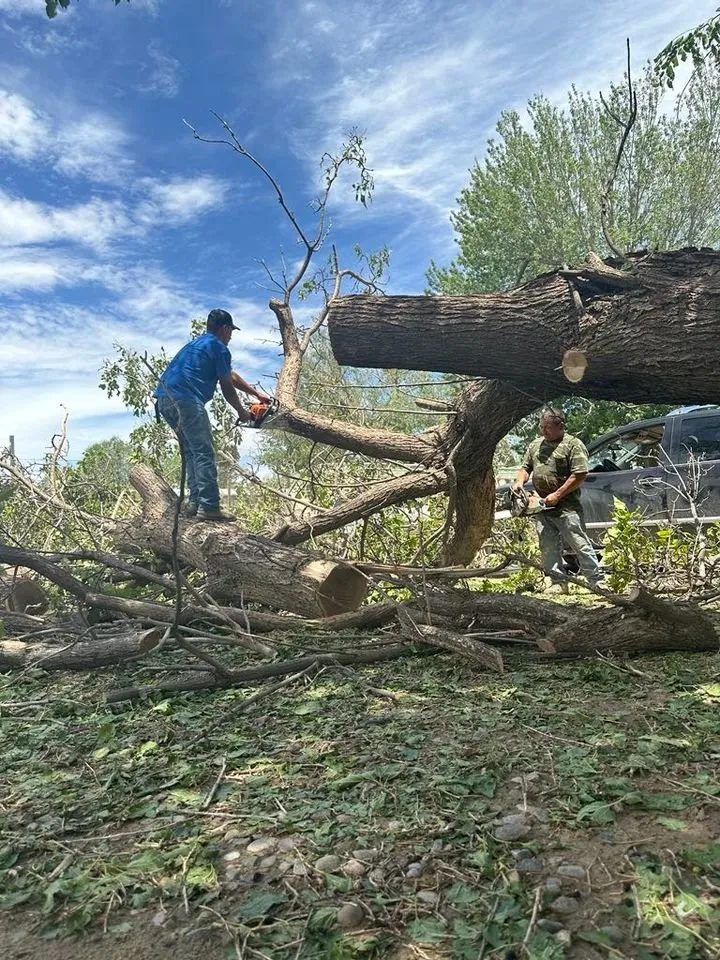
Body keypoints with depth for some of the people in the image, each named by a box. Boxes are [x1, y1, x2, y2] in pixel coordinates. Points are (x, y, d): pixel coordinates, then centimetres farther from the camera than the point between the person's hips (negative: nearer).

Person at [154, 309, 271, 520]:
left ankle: (194, 502, 9)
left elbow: (231, 375, 36)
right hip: (186, 400, -9)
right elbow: (227, 387, 5)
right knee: (204, 454, -9)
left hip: (164, 399, 10)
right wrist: (241, 412, 20)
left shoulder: (196, 343, 30)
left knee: (191, 452, 14)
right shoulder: (218, 347, 1)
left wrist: (257, 394, 40)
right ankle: (209, 507, -14)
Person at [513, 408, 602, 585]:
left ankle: (597, 582, 5)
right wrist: (520, 481, -3)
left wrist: (557, 495, -16)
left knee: (580, 545, -4)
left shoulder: (573, 445, -7)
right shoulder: (535, 445, 15)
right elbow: (526, 468, 20)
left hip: (567, 507, -7)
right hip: (542, 507, 7)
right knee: (548, 549, 8)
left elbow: (580, 475, -14)